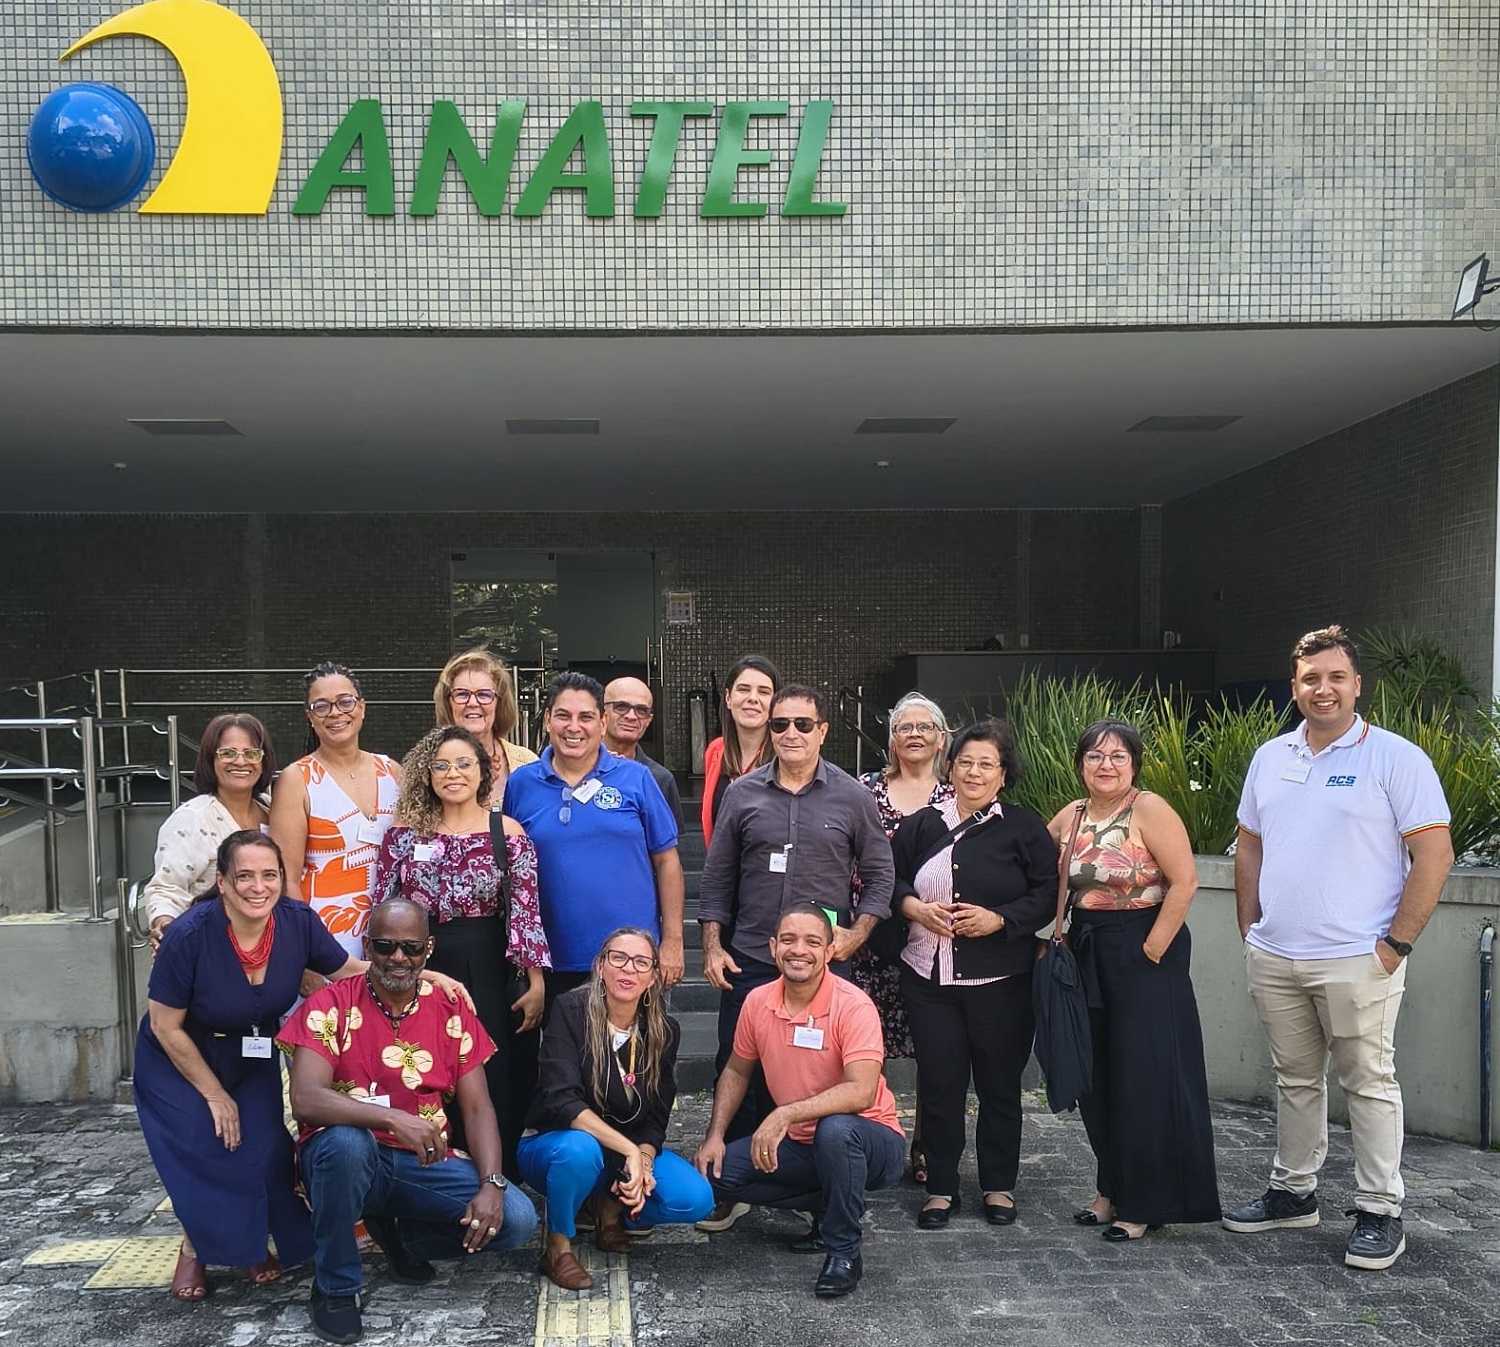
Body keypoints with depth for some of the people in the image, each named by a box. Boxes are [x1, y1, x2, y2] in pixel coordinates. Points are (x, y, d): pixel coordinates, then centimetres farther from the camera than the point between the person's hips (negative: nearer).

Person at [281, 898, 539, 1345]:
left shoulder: (451, 1012, 1)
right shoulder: (330, 1005, -10)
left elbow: (477, 1109, -1)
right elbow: (304, 1101, -23)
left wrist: (491, 1185, -18)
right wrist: (395, 1119, -36)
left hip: (425, 1164, 3)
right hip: (348, 1158, -3)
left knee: (516, 1218, -17)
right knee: (346, 1141, -38)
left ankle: (398, 1233, 13)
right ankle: (334, 1287, -11)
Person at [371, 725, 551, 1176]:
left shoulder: (507, 832, -1)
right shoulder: (404, 832, 3)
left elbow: (526, 910, -4)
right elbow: (382, 909, 6)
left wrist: (536, 984, -7)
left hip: (485, 973, -1)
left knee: (490, 1087, 3)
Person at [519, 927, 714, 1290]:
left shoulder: (664, 1031, -5)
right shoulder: (570, 1011, -18)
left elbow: (655, 1118, -3)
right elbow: (562, 1101, -28)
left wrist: (643, 1161, -24)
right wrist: (629, 1151, -34)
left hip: (631, 1150, 4)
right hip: (552, 1145, -4)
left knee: (695, 1199, -21)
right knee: (579, 1148, -40)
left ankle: (611, 1208, 8)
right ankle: (558, 1247, -12)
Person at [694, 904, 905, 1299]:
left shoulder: (853, 1006, -22)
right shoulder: (757, 1003, -5)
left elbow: (861, 1092, -34)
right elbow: (736, 1072, 11)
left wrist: (785, 1114, -40)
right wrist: (715, 1136, 0)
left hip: (870, 1140, -6)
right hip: (799, 1146, 6)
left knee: (834, 1129, -39)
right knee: (713, 1171, -9)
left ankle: (844, 1251, -13)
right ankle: (829, 1207, 7)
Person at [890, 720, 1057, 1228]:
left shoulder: (1023, 828, 0)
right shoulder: (922, 825, 8)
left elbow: (1048, 895, -3)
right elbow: (889, 881, 11)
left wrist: (999, 920, -15)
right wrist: (915, 908, -8)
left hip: (1000, 981, -2)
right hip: (929, 977, 2)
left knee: (999, 1085, 8)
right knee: (938, 1084, 5)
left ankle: (999, 1186, 24)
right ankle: (941, 1188, 19)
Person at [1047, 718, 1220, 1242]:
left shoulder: (1149, 810, -12)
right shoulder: (1071, 816, 7)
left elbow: (1184, 881, -17)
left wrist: (1152, 950, -17)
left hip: (1143, 954, -7)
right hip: (1088, 955, 7)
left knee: (1145, 1079, 0)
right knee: (1097, 1076, 12)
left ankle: (1145, 1203, 12)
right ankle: (1112, 1189, 27)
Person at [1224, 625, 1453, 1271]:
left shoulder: (1396, 758, -7)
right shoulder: (1270, 758, 10)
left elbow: (1434, 855, -10)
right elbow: (1249, 848, 17)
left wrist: (1397, 943, -12)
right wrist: (1250, 931, 11)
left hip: (1356, 961, -5)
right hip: (1274, 959, 5)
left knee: (1369, 1083, 4)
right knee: (1296, 1079, 17)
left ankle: (1379, 1214, 16)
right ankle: (1292, 1193, 30)